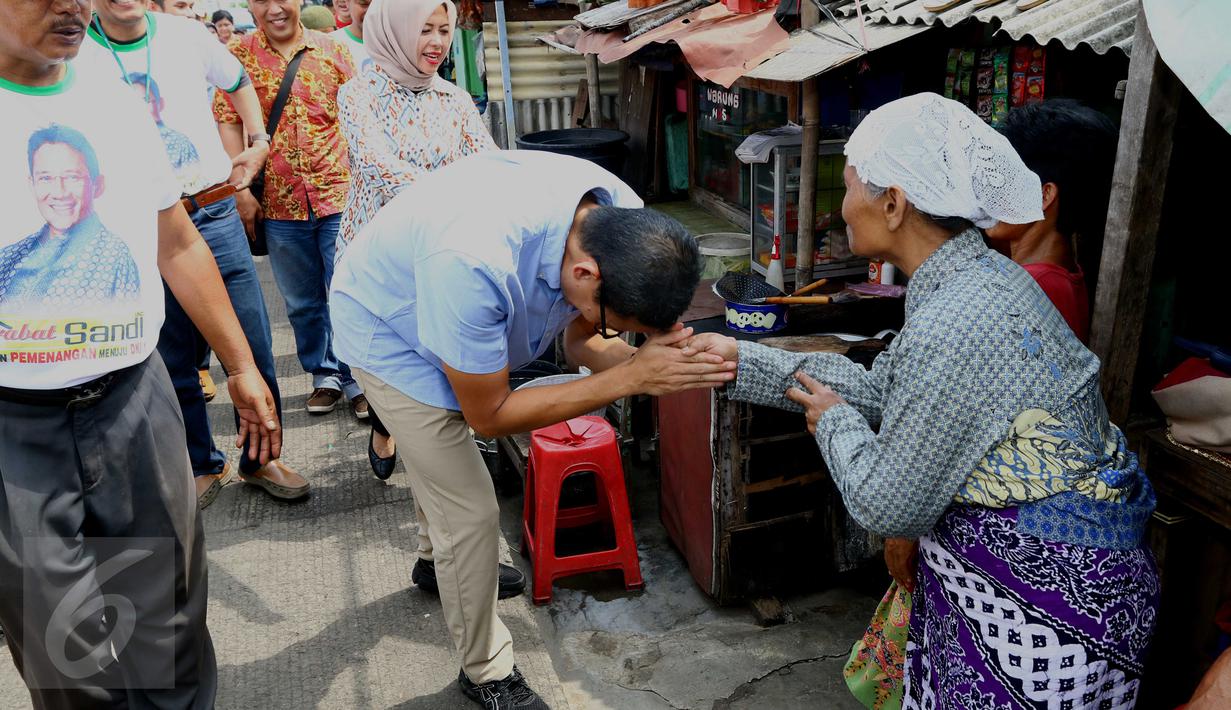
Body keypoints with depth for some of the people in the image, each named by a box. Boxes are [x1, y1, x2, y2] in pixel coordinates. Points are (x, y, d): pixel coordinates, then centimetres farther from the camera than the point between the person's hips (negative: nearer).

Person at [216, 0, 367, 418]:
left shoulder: (333, 50, 3)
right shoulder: (238, 56, 2)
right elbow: (228, 122, 1)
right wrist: (241, 189, -6)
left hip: (338, 195, -1)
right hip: (279, 203, 1)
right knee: (302, 303, 13)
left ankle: (359, 378, 16)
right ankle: (325, 374, 29)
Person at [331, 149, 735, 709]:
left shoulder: (624, 219, -27)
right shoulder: (473, 262, -47)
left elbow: (582, 343, -11)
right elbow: (488, 415, -32)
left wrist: (655, 354, -34)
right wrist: (630, 377, -38)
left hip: (455, 313, 7)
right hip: (388, 327, -6)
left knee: (442, 454, 29)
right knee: (470, 512, -6)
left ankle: (436, 560, 59)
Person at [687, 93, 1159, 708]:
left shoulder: (950, 333, -31)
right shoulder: (980, 276, -1)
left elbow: (887, 507, -21)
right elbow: (880, 390, 8)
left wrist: (835, 420, -3)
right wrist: (741, 361, 7)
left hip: (1038, 613, -8)